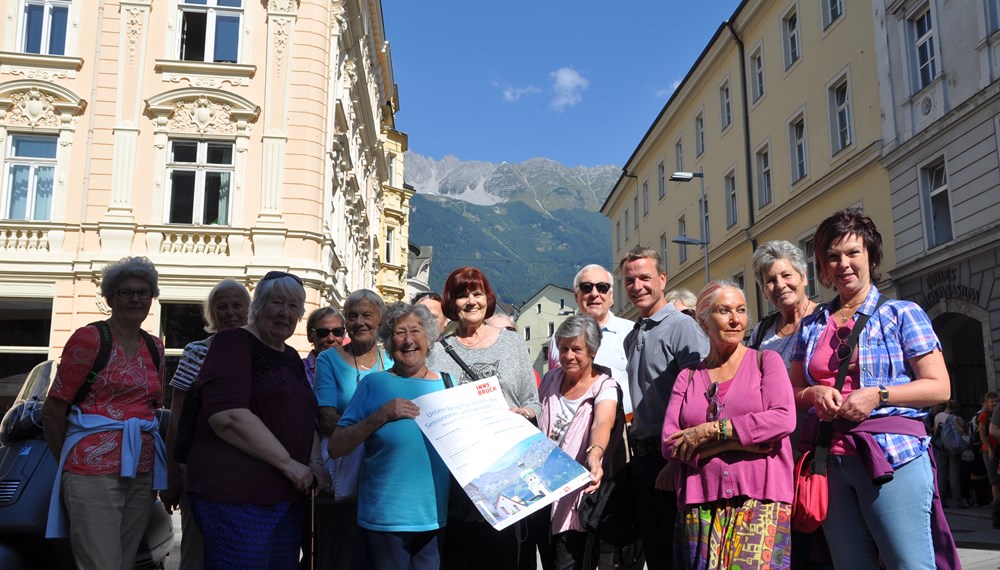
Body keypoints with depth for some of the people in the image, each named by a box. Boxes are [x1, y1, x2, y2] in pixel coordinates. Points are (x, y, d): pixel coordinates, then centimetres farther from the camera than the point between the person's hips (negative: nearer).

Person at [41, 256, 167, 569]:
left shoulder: (155, 347, 13)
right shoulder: (88, 338, -5)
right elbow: (53, 410, -4)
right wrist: (68, 461, 5)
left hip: (142, 472, 6)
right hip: (95, 470, -6)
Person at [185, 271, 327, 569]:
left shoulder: (292, 357, 16)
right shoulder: (233, 343, -8)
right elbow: (227, 416, -22)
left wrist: (313, 463, 5)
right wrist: (288, 463, -17)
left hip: (287, 497, 8)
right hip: (236, 497, -8)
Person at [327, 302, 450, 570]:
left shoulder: (447, 384, 5)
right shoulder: (373, 384, -3)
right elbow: (336, 448, -8)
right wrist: (382, 415, -19)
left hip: (437, 519, 3)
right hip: (384, 520, -2)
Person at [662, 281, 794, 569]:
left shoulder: (766, 360, 8)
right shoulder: (687, 378, 13)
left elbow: (784, 419, -8)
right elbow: (670, 445, 1)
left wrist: (712, 431, -9)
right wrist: (746, 439, -9)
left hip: (760, 500, -2)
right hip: (700, 504, 2)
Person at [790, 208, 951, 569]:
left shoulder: (902, 314, 4)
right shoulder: (811, 327, 16)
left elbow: (939, 387, -1)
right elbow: (792, 392, 19)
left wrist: (878, 395, -14)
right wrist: (815, 394, -3)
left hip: (892, 454, -4)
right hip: (830, 459, 4)